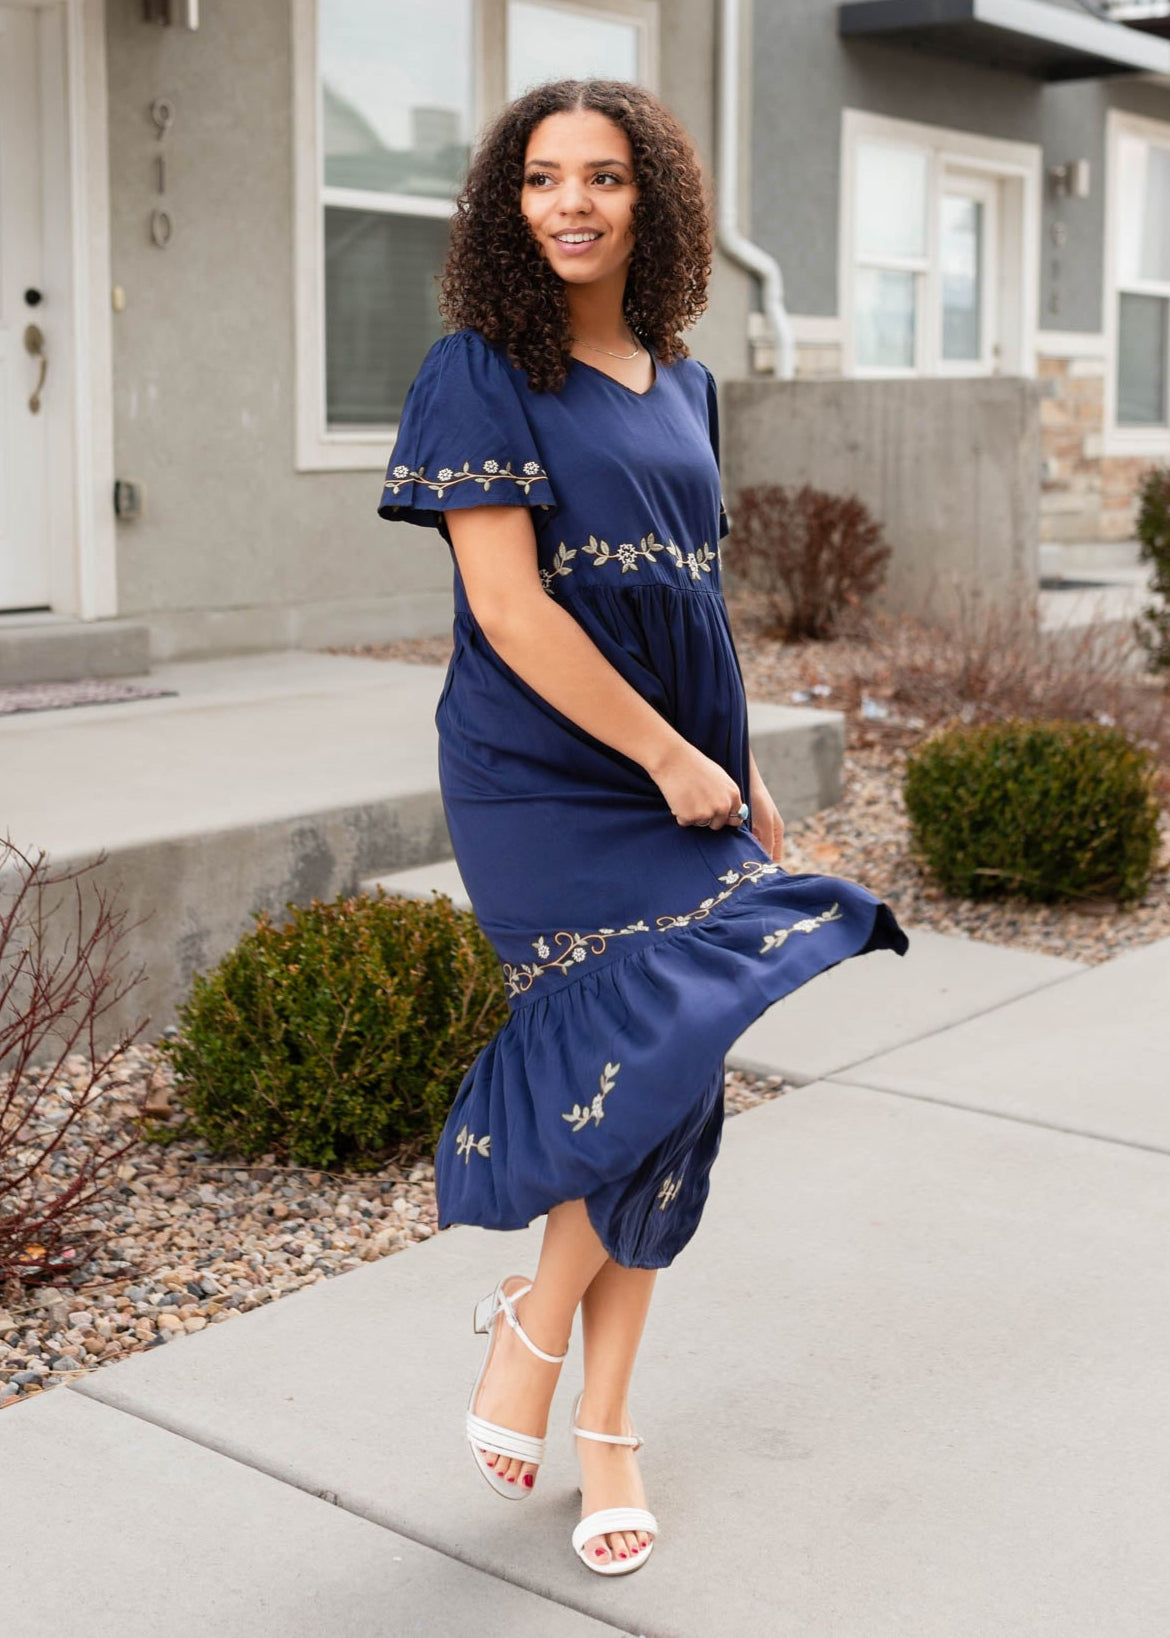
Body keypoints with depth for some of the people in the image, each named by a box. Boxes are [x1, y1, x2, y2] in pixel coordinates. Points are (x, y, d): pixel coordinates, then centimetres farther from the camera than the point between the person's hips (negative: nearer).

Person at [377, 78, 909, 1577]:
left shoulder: (680, 381, 13)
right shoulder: (481, 372, -6)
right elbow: (507, 608, -15)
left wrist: (745, 781, 15)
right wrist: (670, 760, -13)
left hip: (682, 780, 6)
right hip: (548, 782, -6)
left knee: (662, 1100, 6)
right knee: (643, 1064, -13)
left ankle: (603, 1428, 20)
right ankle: (527, 1324, 15)